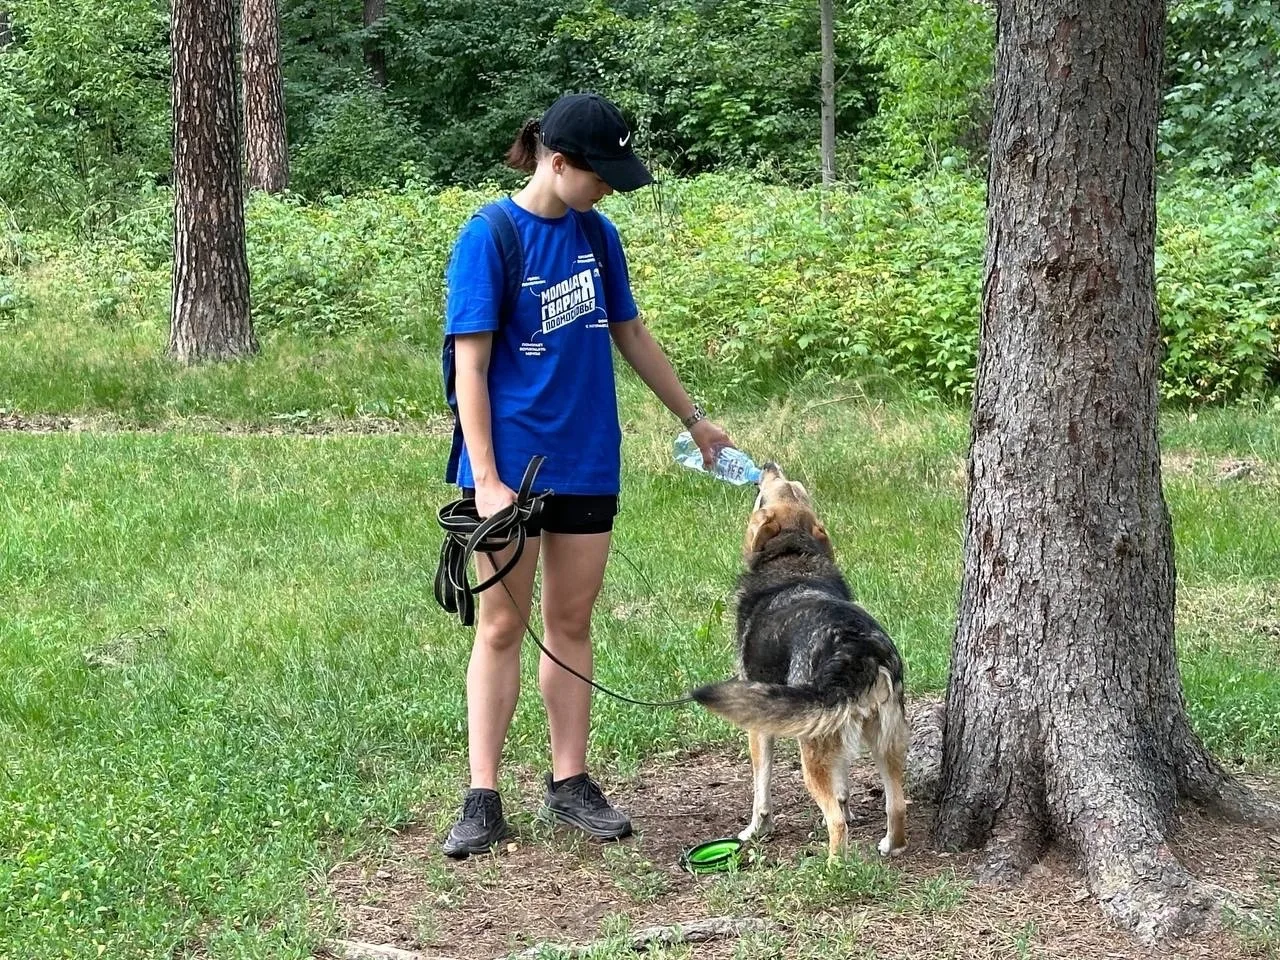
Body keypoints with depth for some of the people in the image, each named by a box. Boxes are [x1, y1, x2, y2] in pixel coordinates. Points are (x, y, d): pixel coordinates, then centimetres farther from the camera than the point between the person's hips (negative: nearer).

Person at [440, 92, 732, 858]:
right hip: (511, 468, -5)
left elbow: (633, 336, 17)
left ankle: (570, 784, 19)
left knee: (572, 622, 10)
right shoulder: (490, 238, -11)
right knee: (502, 626, 1)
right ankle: (483, 800, 5)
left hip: (587, 464, 5)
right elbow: (471, 366, -13)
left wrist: (695, 419, 22)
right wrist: (486, 479, -18)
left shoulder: (598, 236, 6)